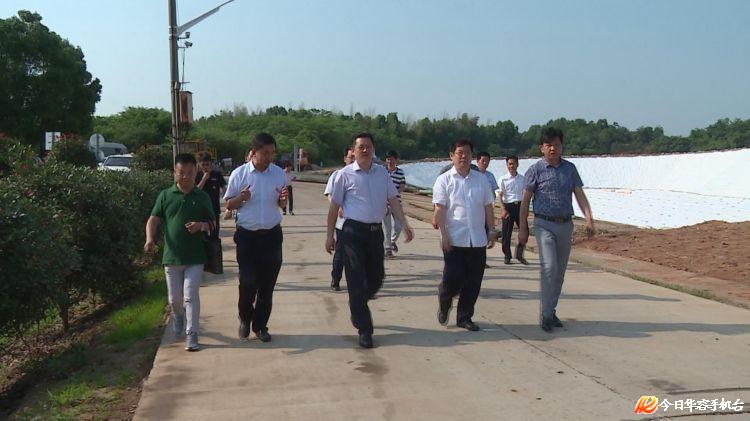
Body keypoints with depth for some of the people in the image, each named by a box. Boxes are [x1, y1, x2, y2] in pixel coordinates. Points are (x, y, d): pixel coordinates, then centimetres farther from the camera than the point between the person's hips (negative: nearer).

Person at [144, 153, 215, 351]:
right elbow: (154, 219, -1)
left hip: (195, 257, -1)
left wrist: (201, 225, -15)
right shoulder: (165, 195, 2)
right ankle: (178, 315, 45)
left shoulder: (202, 197, 2)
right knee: (174, 298, 13)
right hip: (172, 256, 1)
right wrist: (149, 238, -19)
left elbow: (213, 223, 7)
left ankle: (192, 335, 0)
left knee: (191, 295, -7)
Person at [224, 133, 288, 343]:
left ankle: (260, 325, 24)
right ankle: (245, 318, 25)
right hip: (247, 235, -2)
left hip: (271, 235, 2)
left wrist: (283, 199, -12)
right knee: (248, 282, -3)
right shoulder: (239, 174, -5)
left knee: (267, 284, 8)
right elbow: (229, 204, 2)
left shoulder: (279, 173, 2)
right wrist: (241, 198, -19)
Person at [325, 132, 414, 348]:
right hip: (353, 232, -4)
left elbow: (393, 199, 9)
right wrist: (329, 235, 1)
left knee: (376, 278, 13)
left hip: (376, 231, 4)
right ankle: (364, 330, 5)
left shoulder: (382, 172, 9)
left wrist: (405, 223, -2)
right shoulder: (345, 174, -3)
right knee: (357, 281, -2)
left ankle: (357, 307, 41)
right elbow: (334, 206, 1)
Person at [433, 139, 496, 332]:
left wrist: (491, 231, 9)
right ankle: (444, 303, 27)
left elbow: (488, 207, 14)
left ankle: (464, 317, 21)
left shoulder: (481, 179, 11)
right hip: (454, 240, -4)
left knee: (473, 283, 6)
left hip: (478, 240, 4)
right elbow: (439, 210, -6)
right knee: (452, 280, -4)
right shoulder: (444, 180, -1)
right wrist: (444, 234, -13)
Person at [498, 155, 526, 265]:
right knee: (506, 233, 1)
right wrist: (503, 210, -17)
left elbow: (524, 195, 15)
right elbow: (500, 195, -7)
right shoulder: (503, 179, -3)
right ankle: (507, 256, 15)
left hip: (519, 206, 3)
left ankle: (519, 254, 17)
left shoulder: (522, 179, 8)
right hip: (508, 206, -3)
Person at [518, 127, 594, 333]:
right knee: (549, 267, -17)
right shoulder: (536, 170, -3)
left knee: (560, 271, 9)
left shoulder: (570, 168, 8)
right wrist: (522, 228, -3)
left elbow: (579, 194, 4)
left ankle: (551, 311, 22)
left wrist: (588, 218, -12)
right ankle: (546, 315, -10)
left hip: (566, 224, 4)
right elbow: (525, 200, -1)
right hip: (544, 224, -4)